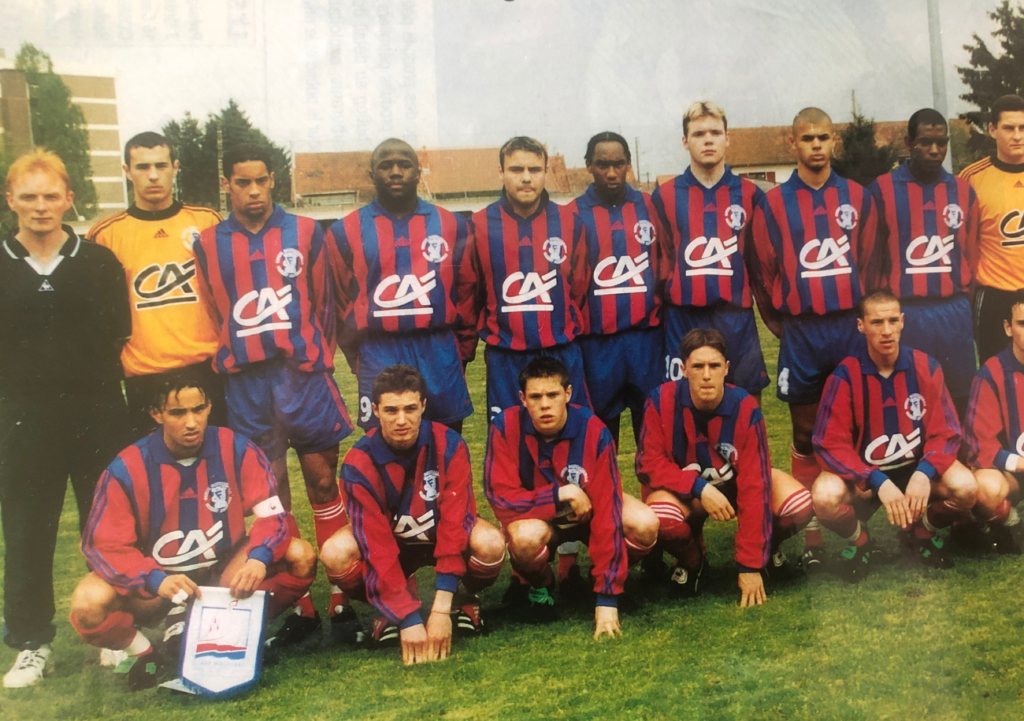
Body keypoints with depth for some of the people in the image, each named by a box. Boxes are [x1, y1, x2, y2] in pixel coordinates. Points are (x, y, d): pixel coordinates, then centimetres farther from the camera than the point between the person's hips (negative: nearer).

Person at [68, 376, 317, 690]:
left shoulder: (236, 449, -13)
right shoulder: (128, 468, -16)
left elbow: (273, 513, -12)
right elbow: (104, 544, -16)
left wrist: (258, 558, -34)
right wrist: (157, 581, -34)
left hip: (226, 572, 1)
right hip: (156, 582, -1)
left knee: (300, 556, -21)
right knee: (89, 604, -30)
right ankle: (141, 651, 3)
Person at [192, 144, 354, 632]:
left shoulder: (304, 233, 5)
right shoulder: (208, 244, 8)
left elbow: (323, 302, 8)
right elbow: (210, 316, 10)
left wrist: (318, 359, 8)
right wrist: (231, 363, 6)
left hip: (303, 373, -1)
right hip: (246, 384, 1)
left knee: (322, 479, 0)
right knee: (268, 489, 4)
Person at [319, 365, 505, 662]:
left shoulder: (448, 446, -24)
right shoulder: (359, 463, -24)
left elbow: (455, 523, -28)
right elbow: (377, 547, -27)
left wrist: (441, 610, -35)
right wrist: (410, 620, -35)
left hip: (443, 535, 0)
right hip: (392, 543, 1)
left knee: (490, 543, -34)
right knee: (336, 553, -31)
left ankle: (468, 598, 0)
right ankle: (390, 610, -2)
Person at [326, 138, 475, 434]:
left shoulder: (451, 225, 7)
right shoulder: (345, 232, 4)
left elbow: (466, 293, 8)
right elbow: (340, 302, 7)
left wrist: (463, 351, 6)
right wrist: (358, 357, 6)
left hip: (440, 354, 1)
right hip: (380, 358, -1)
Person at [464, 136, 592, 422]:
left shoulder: (569, 223, 3)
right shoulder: (480, 226, 0)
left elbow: (581, 289, 12)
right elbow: (470, 294, 8)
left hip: (562, 356, 1)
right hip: (505, 361, -1)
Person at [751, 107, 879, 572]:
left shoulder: (857, 198, 7)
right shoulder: (773, 203, 1)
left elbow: (867, 263, 10)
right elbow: (766, 272, 3)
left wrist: (858, 314, 8)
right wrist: (784, 325, 5)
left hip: (851, 328, 2)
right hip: (801, 335, -1)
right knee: (805, 435, 5)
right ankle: (811, 534, 12)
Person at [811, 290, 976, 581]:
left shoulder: (925, 367, -8)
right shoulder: (845, 376, -15)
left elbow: (944, 432, -5)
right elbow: (831, 444, -16)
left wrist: (924, 473, -25)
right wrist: (879, 482, -29)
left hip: (915, 467, 2)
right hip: (863, 473, -2)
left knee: (966, 488, -26)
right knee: (825, 497, -33)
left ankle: (920, 534, 9)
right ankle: (859, 541, 4)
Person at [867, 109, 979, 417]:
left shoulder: (963, 191, 9)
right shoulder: (882, 190, -2)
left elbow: (971, 258, 12)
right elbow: (872, 260, 1)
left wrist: (967, 307, 9)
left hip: (955, 314, 3)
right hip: (903, 315, -3)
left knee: (959, 402, 7)